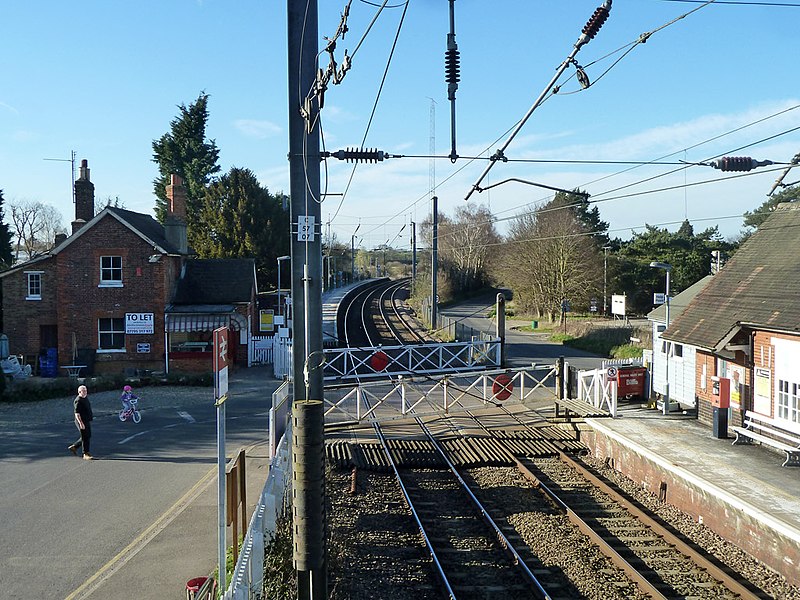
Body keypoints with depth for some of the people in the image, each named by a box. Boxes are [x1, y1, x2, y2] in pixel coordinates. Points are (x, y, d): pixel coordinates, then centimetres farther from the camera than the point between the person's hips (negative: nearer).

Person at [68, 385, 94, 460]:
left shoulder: (85, 398, 11)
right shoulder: (78, 401, -17)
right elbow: (77, 413, -22)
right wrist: (81, 423, -29)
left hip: (87, 421, 9)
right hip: (82, 422, -9)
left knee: (88, 437, 15)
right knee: (85, 438, -4)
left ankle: (74, 447, 28)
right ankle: (86, 454, 4)